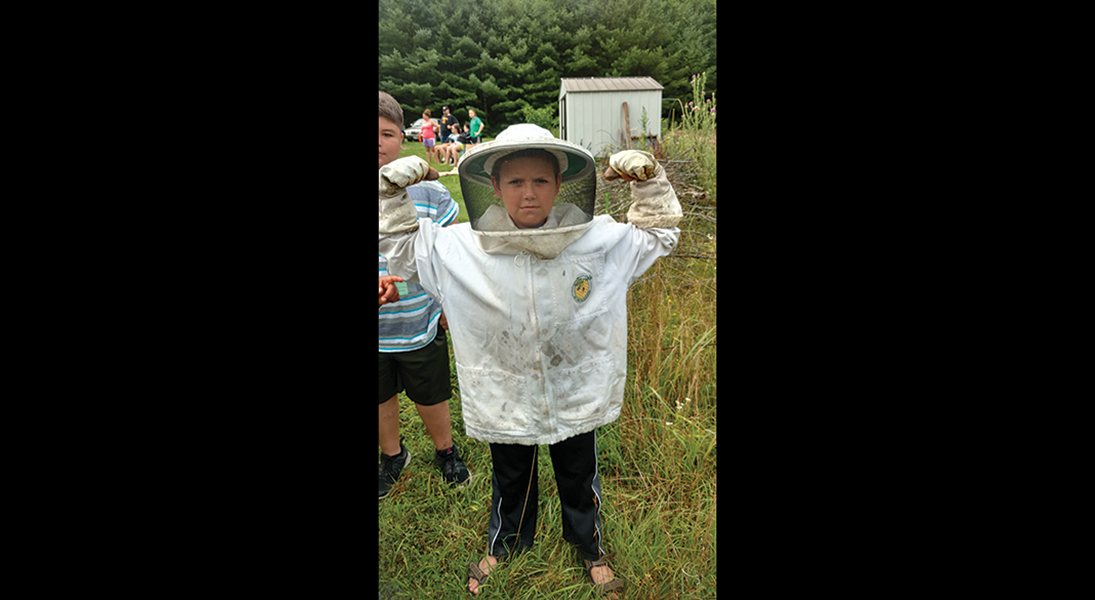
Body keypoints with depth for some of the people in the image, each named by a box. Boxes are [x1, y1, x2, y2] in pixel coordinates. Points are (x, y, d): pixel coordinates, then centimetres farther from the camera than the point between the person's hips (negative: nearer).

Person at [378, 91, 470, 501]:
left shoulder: (430, 194, -11)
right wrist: (379, 288, -26)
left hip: (422, 325, -1)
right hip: (377, 330, 1)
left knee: (430, 398, 17)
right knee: (381, 399, 21)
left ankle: (445, 450, 46)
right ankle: (392, 455, 49)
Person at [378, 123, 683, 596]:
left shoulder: (598, 240, -14)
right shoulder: (460, 248, -15)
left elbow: (659, 236, 1)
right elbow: (402, 252, -1)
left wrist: (649, 183, -13)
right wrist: (393, 195, -13)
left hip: (576, 397, 0)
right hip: (503, 400, 0)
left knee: (579, 479, 24)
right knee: (510, 481, 26)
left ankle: (590, 547, 55)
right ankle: (505, 544, 57)